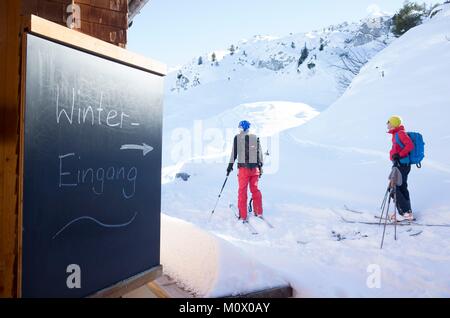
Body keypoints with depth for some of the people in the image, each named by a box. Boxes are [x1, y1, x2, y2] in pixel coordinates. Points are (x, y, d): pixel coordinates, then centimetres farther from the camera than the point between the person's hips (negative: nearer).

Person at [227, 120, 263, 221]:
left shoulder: (237, 137, 0)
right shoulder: (255, 137, 8)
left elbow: (234, 153, -3)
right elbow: (260, 153, 9)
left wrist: (230, 166, 5)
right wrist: (260, 166, 15)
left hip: (243, 167, -3)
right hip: (254, 167, 3)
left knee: (242, 191, 2)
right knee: (255, 190, 15)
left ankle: (243, 216, 3)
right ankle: (258, 212, 19)